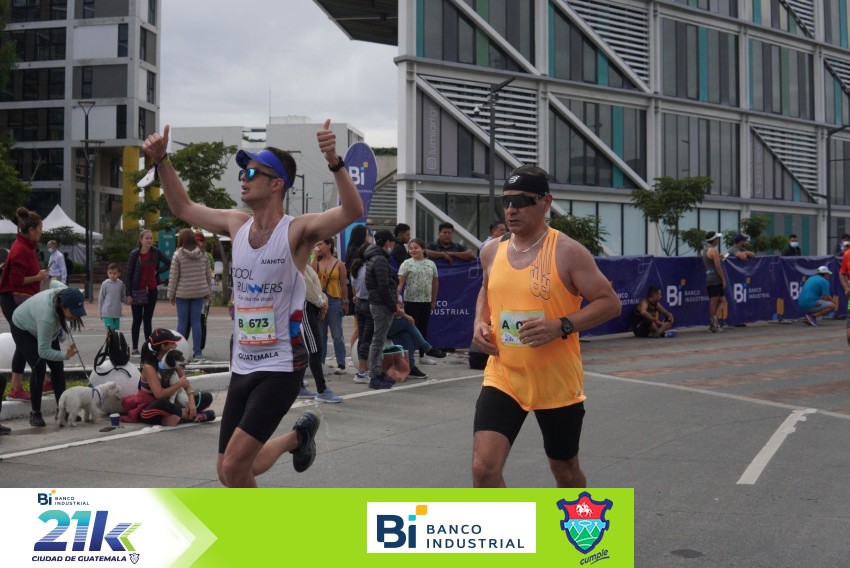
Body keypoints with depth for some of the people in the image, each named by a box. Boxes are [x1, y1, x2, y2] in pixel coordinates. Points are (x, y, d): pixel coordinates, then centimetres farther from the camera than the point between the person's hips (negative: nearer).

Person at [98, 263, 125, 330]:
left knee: (116, 330, 8)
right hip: (107, 313, -3)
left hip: (117, 313, 3)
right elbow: (100, 298, 3)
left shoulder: (120, 284, 1)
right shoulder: (105, 284, -5)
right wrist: (100, 312, 5)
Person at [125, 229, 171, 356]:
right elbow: (129, 274, -7)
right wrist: (128, 294, -9)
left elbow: (169, 263, 8)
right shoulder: (134, 254, -8)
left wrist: (158, 271, -4)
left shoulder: (156, 252, -1)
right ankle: (135, 348, 7)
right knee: (137, 320, 1)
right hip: (137, 290, -3)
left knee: (148, 319, 9)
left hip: (152, 290, 3)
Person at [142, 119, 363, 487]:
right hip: (242, 367, 7)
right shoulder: (236, 225, 5)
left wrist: (335, 162, -44)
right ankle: (297, 437, 38)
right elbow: (183, 208, 20)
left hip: (281, 368, -7)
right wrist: (161, 161, 9)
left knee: (234, 466, -14)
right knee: (229, 472, 13)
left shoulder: (298, 231, -13)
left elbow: (353, 212, -30)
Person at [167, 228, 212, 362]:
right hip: (199, 292, 3)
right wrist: (207, 292, 16)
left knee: (182, 322, 4)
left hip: (183, 293, -3)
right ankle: (197, 353, 6)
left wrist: (171, 294, 2)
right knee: (196, 322, 6)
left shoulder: (178, 254, -8)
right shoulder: (203, 254, 2)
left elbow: (173, 276, -6)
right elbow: (208, 274, 6)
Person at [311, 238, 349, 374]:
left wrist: (345, 302, -1)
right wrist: (315, 257, -7)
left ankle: (341, 364, 2)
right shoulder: (316, 262, 7)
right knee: (320, 334, 9)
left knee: (337, 334, -1)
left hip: (334, 300, -3)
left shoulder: (339, 264, 1)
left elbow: (344, 285, 2)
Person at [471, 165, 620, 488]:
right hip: (502, 380, 3)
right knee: (484, 468, -14)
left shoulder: (567, 252, -12)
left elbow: (610, 303, -11)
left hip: (557, 385, -3)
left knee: (565, 470, 17)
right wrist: (480, 322, 3)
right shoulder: (492, 251, 3)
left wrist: (562, 326, -24)